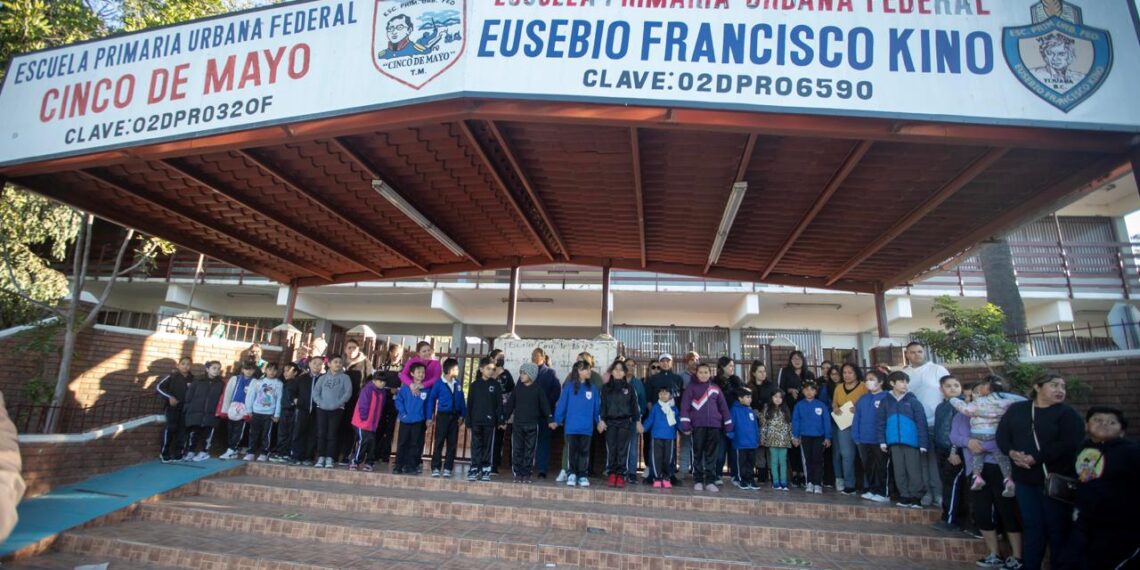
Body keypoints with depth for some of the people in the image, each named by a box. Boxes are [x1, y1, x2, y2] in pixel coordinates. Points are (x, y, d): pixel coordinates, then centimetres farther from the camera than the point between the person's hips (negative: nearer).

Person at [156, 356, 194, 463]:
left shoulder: (192, 379, 7)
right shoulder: (172, 376, -2)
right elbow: (158, 387, -5)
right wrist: (169, 397, -14)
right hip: (172, 407, -4)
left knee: (182, 430, 4)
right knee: (171, 427, -15)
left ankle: (177, 453, 12)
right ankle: (164, 453, -5)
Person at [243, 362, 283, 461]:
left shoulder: (279, 383, -1)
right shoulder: (258, 381, 2)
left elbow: (279, 400, -2)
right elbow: (250, 395, 4)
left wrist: (277, 414, -5)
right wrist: (249, 410, 0)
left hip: (270, 413, -1)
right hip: (256, 412, 2)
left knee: (267, 434, 3)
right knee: (253, 433, 8)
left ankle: (264, 453, 11)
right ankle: (251, 452, 18)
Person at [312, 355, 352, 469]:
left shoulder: (344, 377, 3)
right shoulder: (323, 377, 9)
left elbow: (348, 392, -6)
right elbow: (315, 391, 4)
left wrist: (339, 403, -14)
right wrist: (319, 402, -10)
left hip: (337, 410, -2)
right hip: (322, 409, 2)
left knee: (332, 435, 0)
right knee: (321, 434, 4)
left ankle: (329, 458, 4)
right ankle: (321, 457, 11)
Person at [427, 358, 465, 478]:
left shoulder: (458, 384, 5)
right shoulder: (439, 383, -5)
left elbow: (461, 400, 9)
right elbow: (431, 399, -3)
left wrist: (462, 415, 2)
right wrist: (430, 417, -6)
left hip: (455, 416, 4)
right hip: (443, 415, -4)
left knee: (452, 443, 5)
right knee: (439, 442, 0)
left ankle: (447, 468, 12)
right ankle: (436, 468, 8)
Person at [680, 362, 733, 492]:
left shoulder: (716, 389, 11)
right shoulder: (691, 388, 3)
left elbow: (723, 407, 13)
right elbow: (685, 406, -3)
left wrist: (728, 424, 10)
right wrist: (685, 423, -12)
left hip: (714, 425, 2)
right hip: (698, 425, -2)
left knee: (711, 454, 5)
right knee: (698, 453, 3)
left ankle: (710, 481, 10)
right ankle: (698, 481, 11)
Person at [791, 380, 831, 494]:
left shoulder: (821, 405, -2)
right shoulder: (799, 405, 0)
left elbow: (826, 422, -1)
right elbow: (795, 421, 1)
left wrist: (828, 437, -4)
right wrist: (795, 436, -3)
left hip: (819, 437, -1)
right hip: (805, 437, 1)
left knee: (817, 460, 0)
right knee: (807, 460, 9)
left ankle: (818, 484, 7)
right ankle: (809, 483, 18)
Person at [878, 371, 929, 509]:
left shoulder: (913, 401, -2)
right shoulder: (886, 402, 5)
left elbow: (921, 423, -5)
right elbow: (880, 423, 7)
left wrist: (923, 443, -9)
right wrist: (882, 441, 1)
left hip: (911, 442, -2)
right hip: (894, 442, 3)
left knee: (914, 471, 3)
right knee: (899, 471, 10)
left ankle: (916, 497, 15)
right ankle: (905, 496, 21)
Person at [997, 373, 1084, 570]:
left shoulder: (1067, 413, -3)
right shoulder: (1016, 409, 8)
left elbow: (1069, 444, -16)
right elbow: (1002, 435, 6)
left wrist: (1035, 458, -21)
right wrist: (1012, 452, -14)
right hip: (1025, 479, 3)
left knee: (1057, 529, 6)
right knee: (1033, 527, 14)